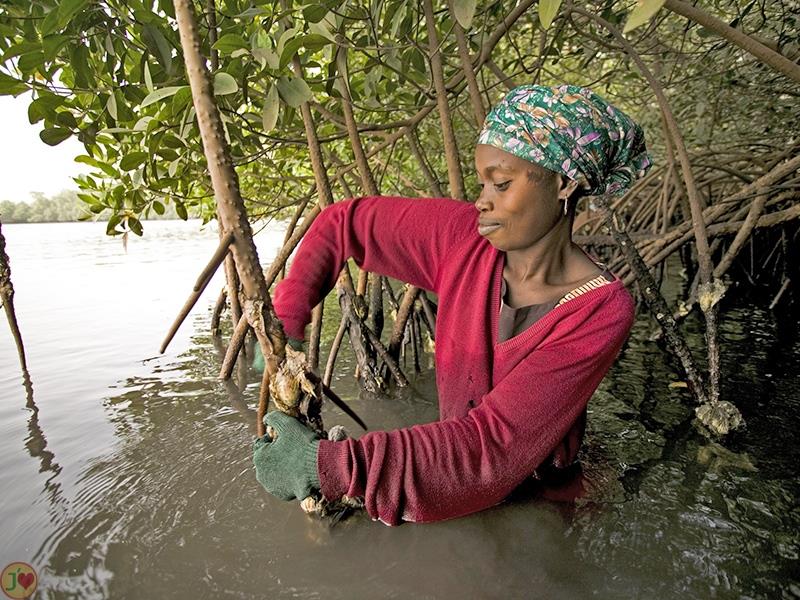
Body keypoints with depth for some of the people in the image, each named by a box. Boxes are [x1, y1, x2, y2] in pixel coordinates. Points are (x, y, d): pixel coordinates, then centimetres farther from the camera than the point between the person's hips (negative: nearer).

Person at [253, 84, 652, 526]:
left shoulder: (603, 310, -23)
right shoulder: (463, 237, -14)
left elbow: (494, 439, -29)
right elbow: (343, 221, -4)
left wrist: (328, 465, -34)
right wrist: (286, 323, -14)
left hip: (534, 499, -2)